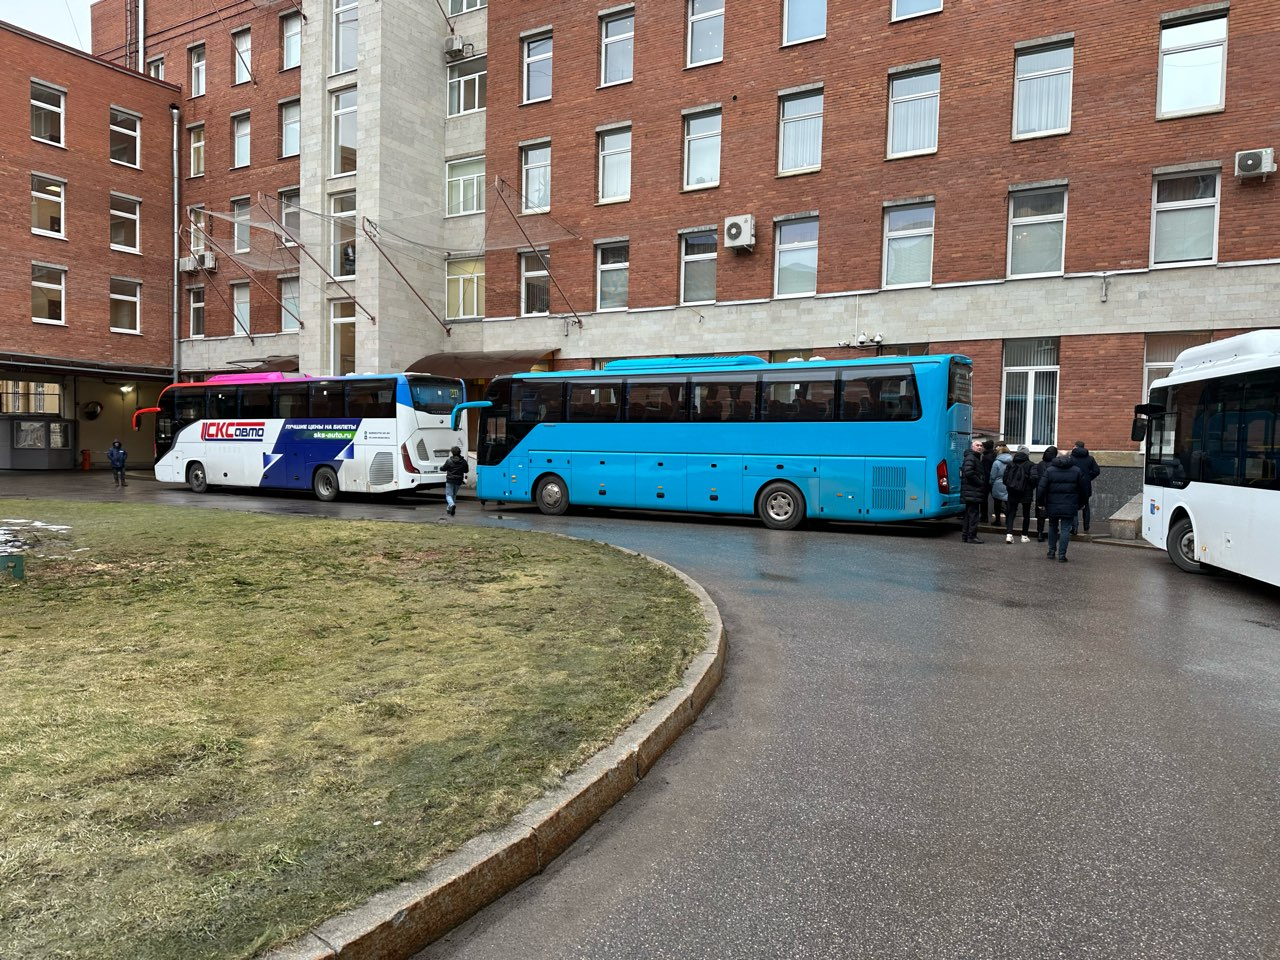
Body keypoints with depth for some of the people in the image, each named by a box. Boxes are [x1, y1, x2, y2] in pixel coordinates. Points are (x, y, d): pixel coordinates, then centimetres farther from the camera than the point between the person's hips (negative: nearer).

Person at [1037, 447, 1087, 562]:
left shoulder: (1049, 471, -2)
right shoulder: (1077, 471, 3)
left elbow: (1041, 489, -8)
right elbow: (1082, 489, 6)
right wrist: (1080, 504, 16)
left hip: (1053, 505, 0)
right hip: (1069, 507, 0)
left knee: (1053, 527, 18)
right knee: (1065, 529, 2)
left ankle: (1052, 551, 21)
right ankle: (1062, 554, -4)